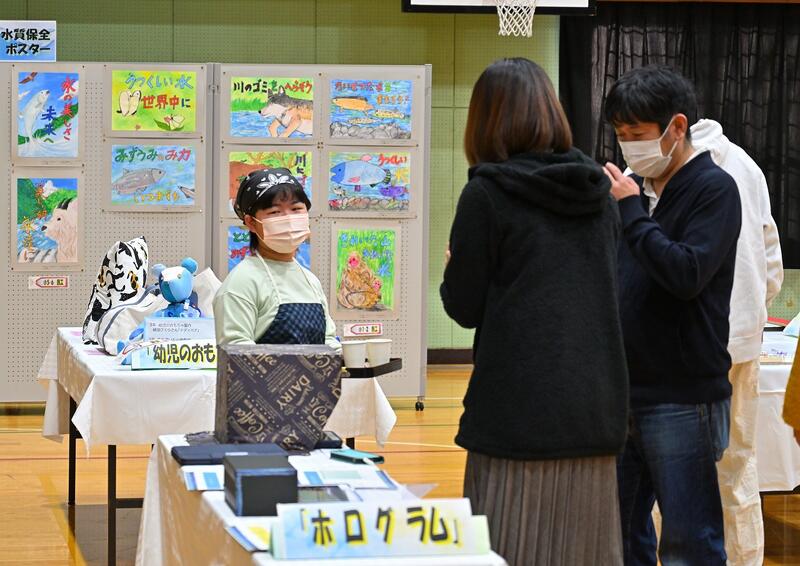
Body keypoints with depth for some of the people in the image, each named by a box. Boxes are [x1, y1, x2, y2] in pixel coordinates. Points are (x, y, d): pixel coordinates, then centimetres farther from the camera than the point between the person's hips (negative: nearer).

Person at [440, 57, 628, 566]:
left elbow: (464, 307, -4)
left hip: (519, 410, -5)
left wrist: (455, 267, 16)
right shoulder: (598, 194, 9)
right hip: (597, 409, 5)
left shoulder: (487, 194, -7)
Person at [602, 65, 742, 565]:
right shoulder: (636, 188, 11)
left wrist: (631, 213, -16)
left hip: (682, 399, -7)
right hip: (622, 393, 7)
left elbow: (687, 275, -21)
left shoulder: (713, 188, -8)